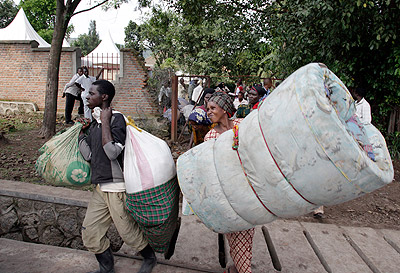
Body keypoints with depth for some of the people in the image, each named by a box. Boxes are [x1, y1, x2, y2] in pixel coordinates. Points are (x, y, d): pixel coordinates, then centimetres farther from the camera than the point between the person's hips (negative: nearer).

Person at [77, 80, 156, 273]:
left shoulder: (116, 119, -13)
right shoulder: (94, 124, 12)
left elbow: (112, 152, -26)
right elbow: (88, 156, 10)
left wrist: (105, 121, -19)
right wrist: (81, 132, 5)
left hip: (117, 187, -8)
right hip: (100, 187, 8)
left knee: (128, 232, 6)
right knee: (89, 233, 11)